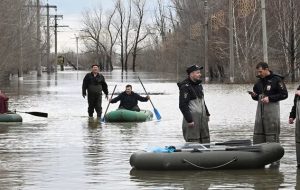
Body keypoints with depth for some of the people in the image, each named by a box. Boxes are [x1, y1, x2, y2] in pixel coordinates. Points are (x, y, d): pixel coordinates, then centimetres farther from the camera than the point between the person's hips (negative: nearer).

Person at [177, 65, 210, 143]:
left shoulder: (199, 85, 15)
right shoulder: (185, 87, -14)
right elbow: (183, 106, -18)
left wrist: (207, 114, 20)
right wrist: (189, 120, -21)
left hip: (202, 118, 9)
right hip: (192, 119, -9)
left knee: (206, 141, 12)